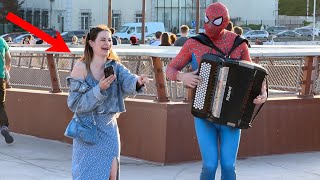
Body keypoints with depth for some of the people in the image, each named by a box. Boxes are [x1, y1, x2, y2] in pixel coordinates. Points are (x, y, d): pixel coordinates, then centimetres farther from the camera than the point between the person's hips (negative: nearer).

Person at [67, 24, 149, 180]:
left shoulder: (115, 66, 0)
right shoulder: (81, 67, -11)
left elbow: (127, 81, -22)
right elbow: (74, 103, -13)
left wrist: (138, 81, -45)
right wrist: (99, 89, -25)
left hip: (109, 128, 4)